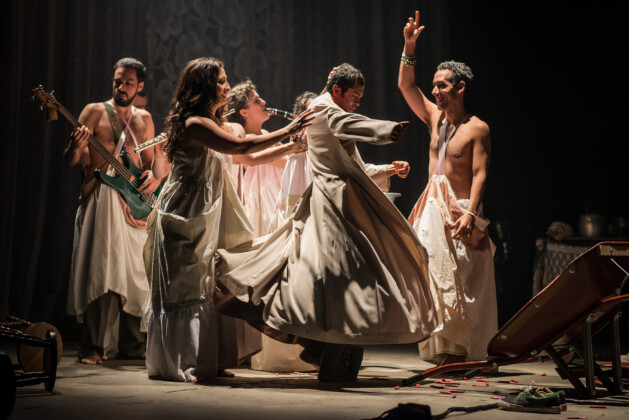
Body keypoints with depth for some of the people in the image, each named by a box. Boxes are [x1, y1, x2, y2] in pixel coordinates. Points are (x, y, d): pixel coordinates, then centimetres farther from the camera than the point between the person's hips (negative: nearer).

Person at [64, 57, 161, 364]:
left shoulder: (144, 120, 15)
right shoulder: (95, 112, 2)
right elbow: (72, 160, -2)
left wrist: (153, 177, -2)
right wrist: (76, 147, -24)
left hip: (134, 201, 5)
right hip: (99, 198, -4)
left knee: (135, 273, 6)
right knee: (99, 272, -11)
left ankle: (131, 344, 17)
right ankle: (92, 347, -6)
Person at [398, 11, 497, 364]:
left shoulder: (477, 129, -5)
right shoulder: (435, 118, 12)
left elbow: (480, 175, -12)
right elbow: (406, 86, 11)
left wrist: (469, 213, -22)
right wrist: (409, 49, 0)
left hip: (459, 210, -6)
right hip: (431, 208, 6)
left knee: (459, 281, -6)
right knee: (432, 278, 4)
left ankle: (462, 351, 1)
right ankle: (442, 350, 10)